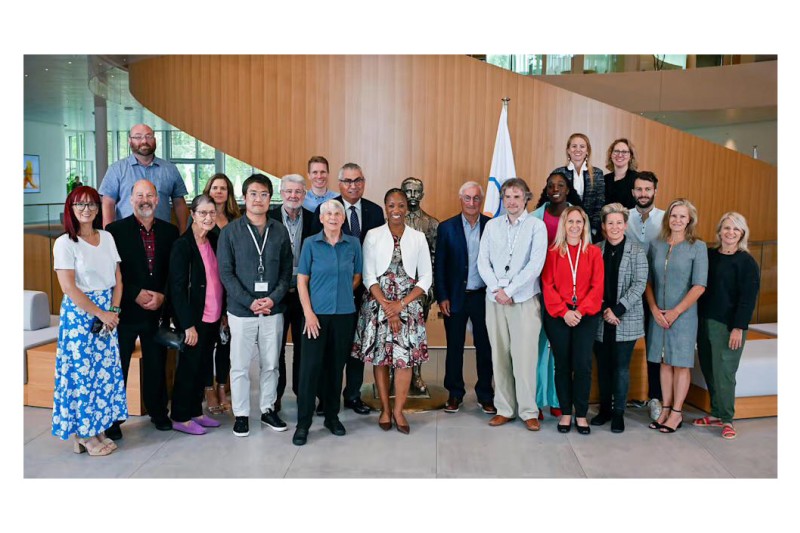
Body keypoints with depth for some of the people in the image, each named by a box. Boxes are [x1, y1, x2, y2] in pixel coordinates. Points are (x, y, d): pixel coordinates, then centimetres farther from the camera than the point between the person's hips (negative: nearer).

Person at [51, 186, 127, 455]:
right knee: (82, 369, 1)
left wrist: (114, 310, -5)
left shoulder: (107, 238, 8)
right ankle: (83, 434, 14)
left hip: (108, 314, 5)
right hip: (80, 314, -5)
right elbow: (69, 288, -14)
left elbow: (117, 278, 8)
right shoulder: (65, 243, -8)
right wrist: (101, 313, -13)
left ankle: (98, 428, 20)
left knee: (105, 369, 8)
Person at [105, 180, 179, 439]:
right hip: (125, 310, -3)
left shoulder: (169, 231, 6)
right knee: (117, 366, 5)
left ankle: (158, 412, 28)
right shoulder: (115, 230, -3)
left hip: (158, 310, 3)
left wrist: (162, 296, -8)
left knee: (157, 365, 12)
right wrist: (136, 294, -14)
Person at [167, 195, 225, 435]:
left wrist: (223, 312, 6)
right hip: (193, 318, -6)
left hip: (213, 317, 6)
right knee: (189, 366, 3)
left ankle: (196, 411, 26)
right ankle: (180, 417, 17)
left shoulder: (213, 242, 8)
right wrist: (188, 324, -18)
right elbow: (177, 287, -16)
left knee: (203, 365, 13)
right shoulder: (182, 245, -13)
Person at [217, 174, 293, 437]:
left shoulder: (280, 231, 4)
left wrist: (273, 298, -10)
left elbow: (287, 271, 5)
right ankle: (241, 414, 20)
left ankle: (268, 409, 27)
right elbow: (225, 272, -5)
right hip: (241, 310, -2)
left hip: (273, 309, 2)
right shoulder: (230, 232, -2)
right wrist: (250, 302, -14)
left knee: (270, 364, 12)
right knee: (240, 366, 6)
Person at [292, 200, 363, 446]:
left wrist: (343, 294, 3)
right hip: (317, 314, -2)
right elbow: (301, 280, -2)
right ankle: (303, 423, 8)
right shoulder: (311, 243, -1)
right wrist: (309, 313, -9)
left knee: (336, 365, 10)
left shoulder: (353, 244, 3)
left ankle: (332, 416, 25)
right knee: (310, 366, -3)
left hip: (344, 314, 2)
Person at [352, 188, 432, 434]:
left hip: (408, 304, 1)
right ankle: (385, 409, 19)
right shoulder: (373, 236, 1)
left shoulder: (418, 237, 4)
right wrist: (387, 307, -11)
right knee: (379, 357, 4)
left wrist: (401, 304, -8)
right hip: (378, 303, 0)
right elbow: (369, 277, -2)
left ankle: (398, 410, 10)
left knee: (405, 357, -3)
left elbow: (426, 277, 2)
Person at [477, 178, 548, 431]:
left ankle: (529, 411, 7)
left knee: (524, 357, -5)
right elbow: (483, 261, 7)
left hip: (524, 299, -3)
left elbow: (535, 264, -9)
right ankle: (505, 409, 15)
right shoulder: (492, 225, 11)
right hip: (494, 299, 3)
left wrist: (509, 290, -10)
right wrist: (496, 289, -7)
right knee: (499, 356, 5)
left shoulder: (537, 226, 0)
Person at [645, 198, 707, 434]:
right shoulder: (656, 245, 4)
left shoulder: (697, 247, -5)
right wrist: (654, 309, -6)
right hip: (658, 314, 3)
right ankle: (665, 408, 19)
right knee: (665, 362, 10)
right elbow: (647, 281, 5)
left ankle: (676, 413, 14)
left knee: (681, 363, 4)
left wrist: (676, 311, -13)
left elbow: (699, 285, -10)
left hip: (683, 314, -3)